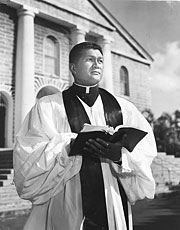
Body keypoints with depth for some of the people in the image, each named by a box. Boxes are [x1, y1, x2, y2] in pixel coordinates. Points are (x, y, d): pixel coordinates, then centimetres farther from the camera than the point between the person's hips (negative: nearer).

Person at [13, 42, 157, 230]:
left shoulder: (123, 108, 7)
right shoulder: (48, 107, 0)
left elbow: (147, 152, -1)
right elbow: (28, 157, -9)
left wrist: (120, 154, -21)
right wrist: (70, 146, -24)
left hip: (114, 208, 3)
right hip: (66, 211, -2)